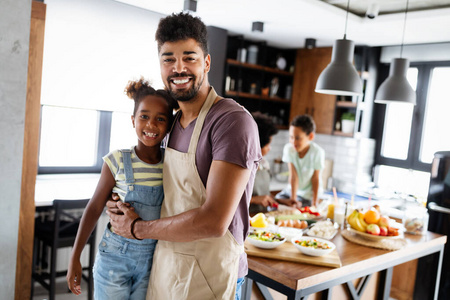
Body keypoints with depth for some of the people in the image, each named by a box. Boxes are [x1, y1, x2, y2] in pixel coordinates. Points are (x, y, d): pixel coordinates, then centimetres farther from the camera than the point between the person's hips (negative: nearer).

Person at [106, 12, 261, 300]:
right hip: (164, 264, 7)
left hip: (207, 276, -7)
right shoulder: (175, 122, 5)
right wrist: (127, 208, -2)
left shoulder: (233, 121, -21)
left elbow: (213, 221, -26)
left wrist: (136, 227, -13)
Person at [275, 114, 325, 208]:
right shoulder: (289, 148, -18)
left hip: (308, 193, -3)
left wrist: (314, 201, -12)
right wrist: (293, 198, -23)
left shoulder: (317, 152, -24)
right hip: (292, 189, 3)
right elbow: (293, 175, -19)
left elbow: (315, 178, -15)